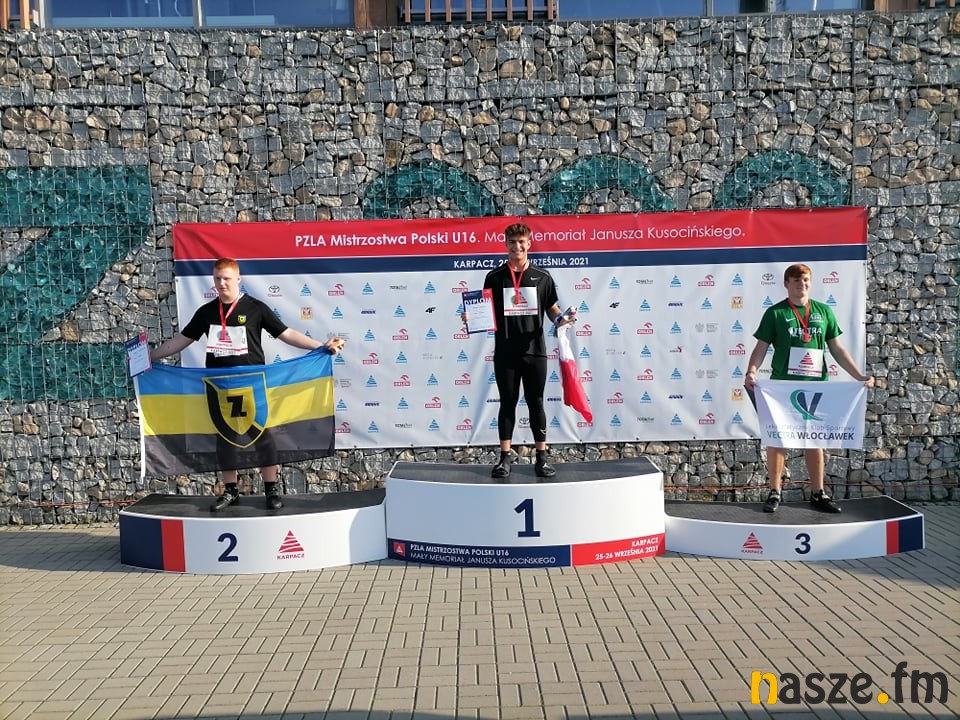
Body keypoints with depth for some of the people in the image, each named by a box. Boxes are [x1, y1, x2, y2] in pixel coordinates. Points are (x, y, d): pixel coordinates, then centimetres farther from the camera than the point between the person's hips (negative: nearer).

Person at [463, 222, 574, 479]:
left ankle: (542, 458, 13)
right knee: (507, 403, 6)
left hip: (534, 351, 0)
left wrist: (561, 319, -11)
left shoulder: (542, 277, 6)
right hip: (505, 352, 0)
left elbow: (552, 310, 10)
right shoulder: (494, 277, 5)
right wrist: (471, 317, -14)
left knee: (536, 403, 6)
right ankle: (504, 458, 12)